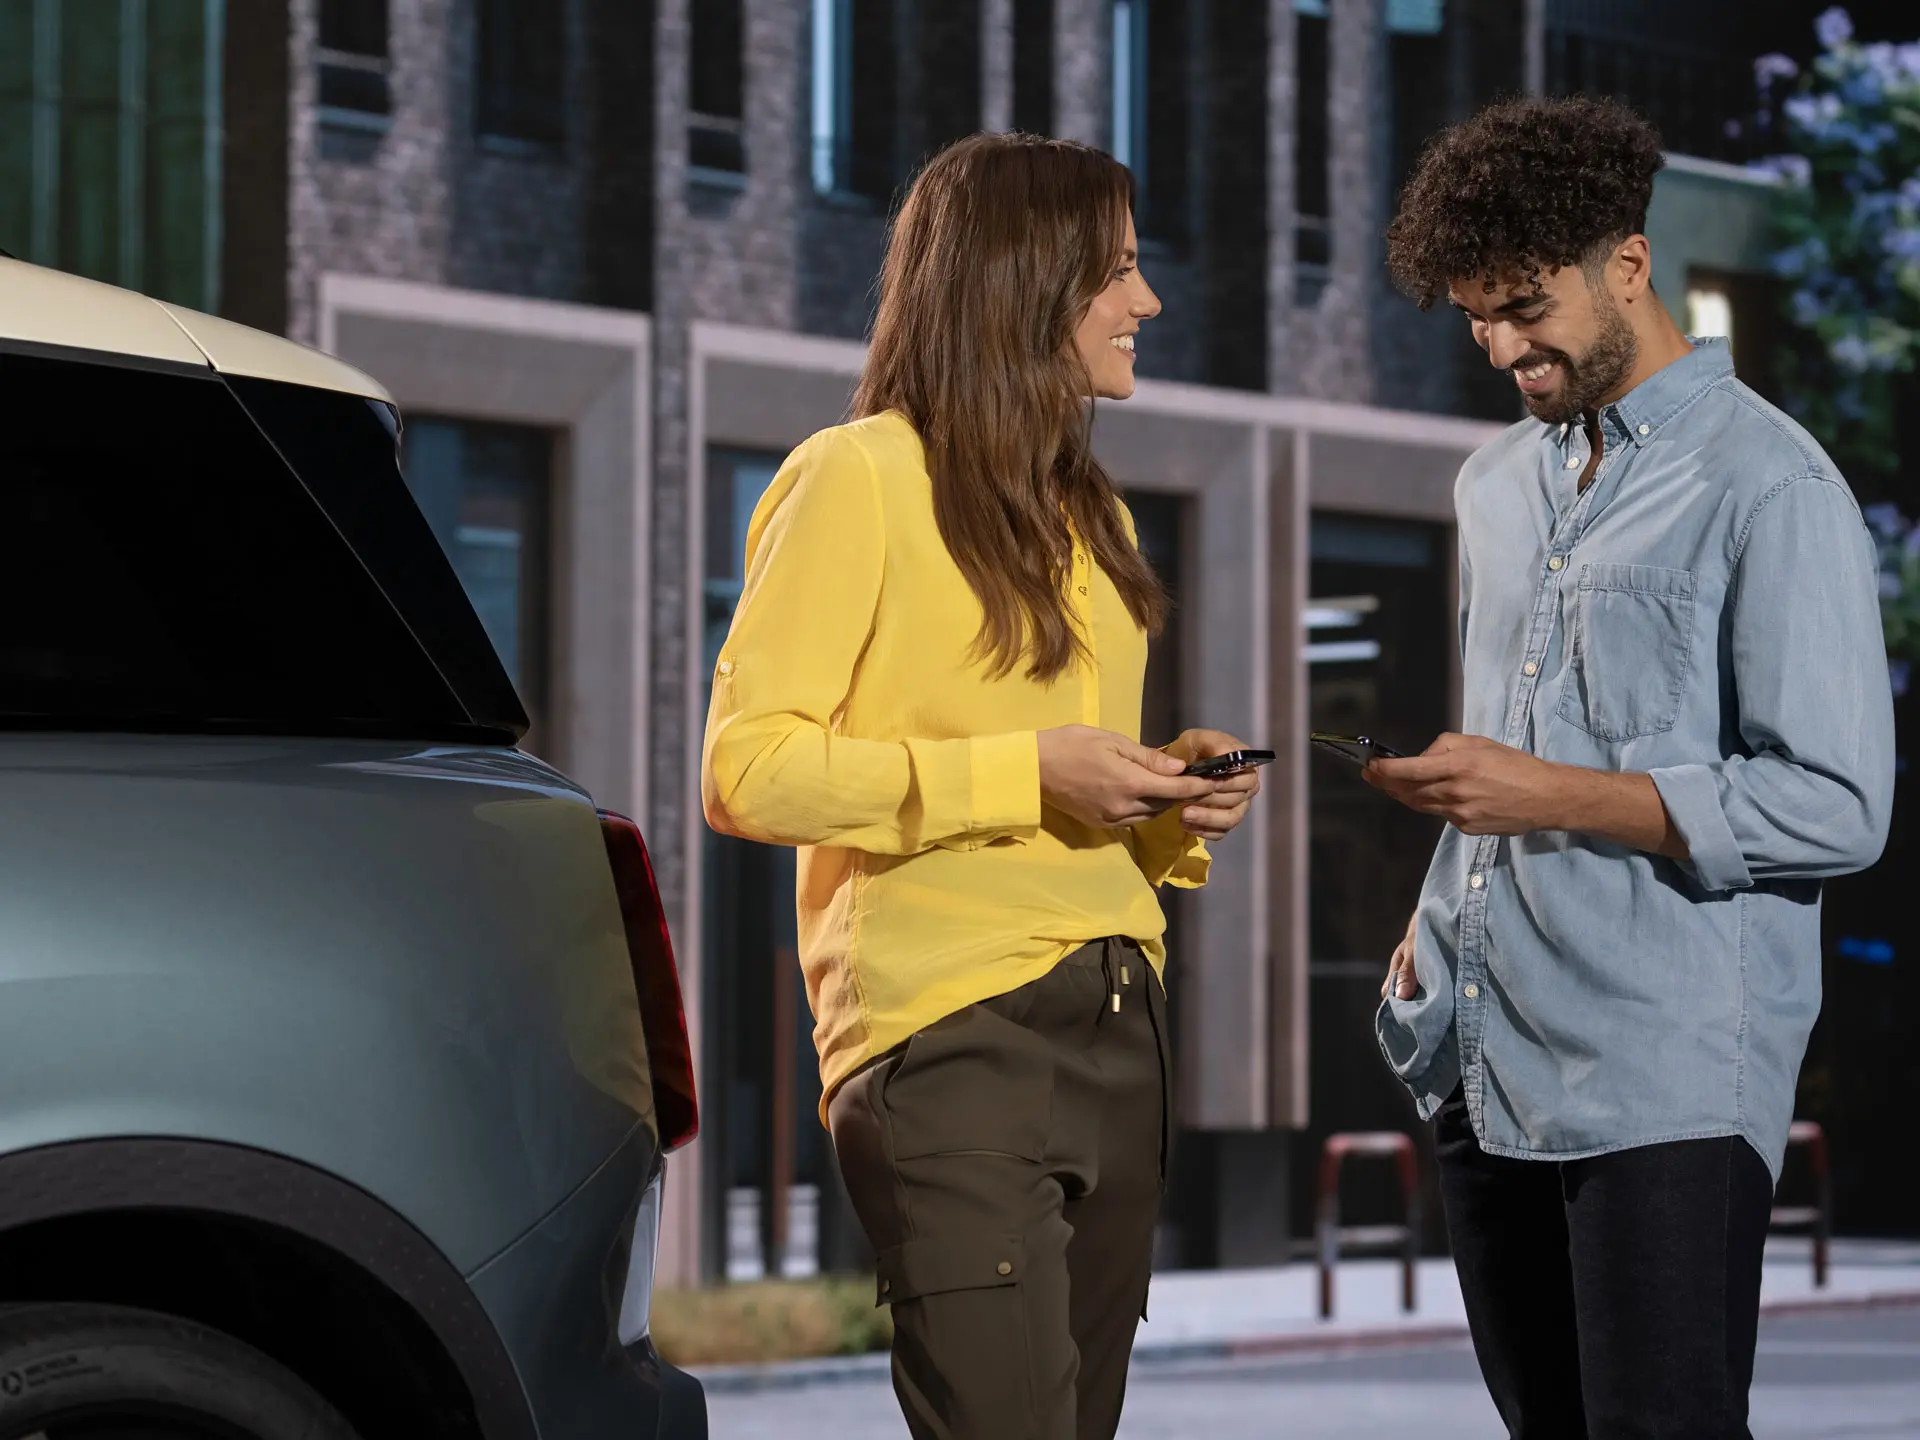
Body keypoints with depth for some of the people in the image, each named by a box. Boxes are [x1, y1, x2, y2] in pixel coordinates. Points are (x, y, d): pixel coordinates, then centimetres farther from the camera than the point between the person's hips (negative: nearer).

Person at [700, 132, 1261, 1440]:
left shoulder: (1088, 512, 22)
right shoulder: (861, 478, -4)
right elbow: (746, 770, -11)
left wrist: (1166, 803, 7)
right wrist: (1026, 772, -16)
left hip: (1117, 1030, 8)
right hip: (950, 1033, -8)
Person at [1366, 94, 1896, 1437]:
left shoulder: (1766, 487, -7)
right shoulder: (1499, 483, 18)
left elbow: (1837, 807, -14)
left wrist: (1550, 796, -18)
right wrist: (1438, 925, 12)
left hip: (1666, 1080, -7)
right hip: (1486, 1062, 7)